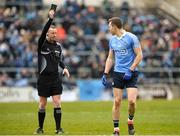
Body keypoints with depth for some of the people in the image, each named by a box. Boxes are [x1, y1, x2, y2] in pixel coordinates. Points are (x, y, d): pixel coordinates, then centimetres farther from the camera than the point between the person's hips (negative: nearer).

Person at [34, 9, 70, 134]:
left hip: (56, 78, 3)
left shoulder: (58, 46, 9)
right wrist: (50, 19, -32)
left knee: (57, 103, -5)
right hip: (43, 78, -3)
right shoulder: (42, 44, -4)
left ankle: (58, 128, -1)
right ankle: (40, 128, 16)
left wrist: (64, 67, 3)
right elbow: (43, 32, -22)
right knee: (42, 104, 4)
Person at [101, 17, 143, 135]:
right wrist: (105, 74, 9)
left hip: (131, 74, -5)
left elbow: (139, 55, -9)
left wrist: (130, 70, -15)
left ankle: (130, 120, 14)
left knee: (132, 101, -14)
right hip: (118, 73, 5)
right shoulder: (112, 40, 11)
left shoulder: (131, 38, -8)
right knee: (117, 101, 0)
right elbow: (110, 58, 18)